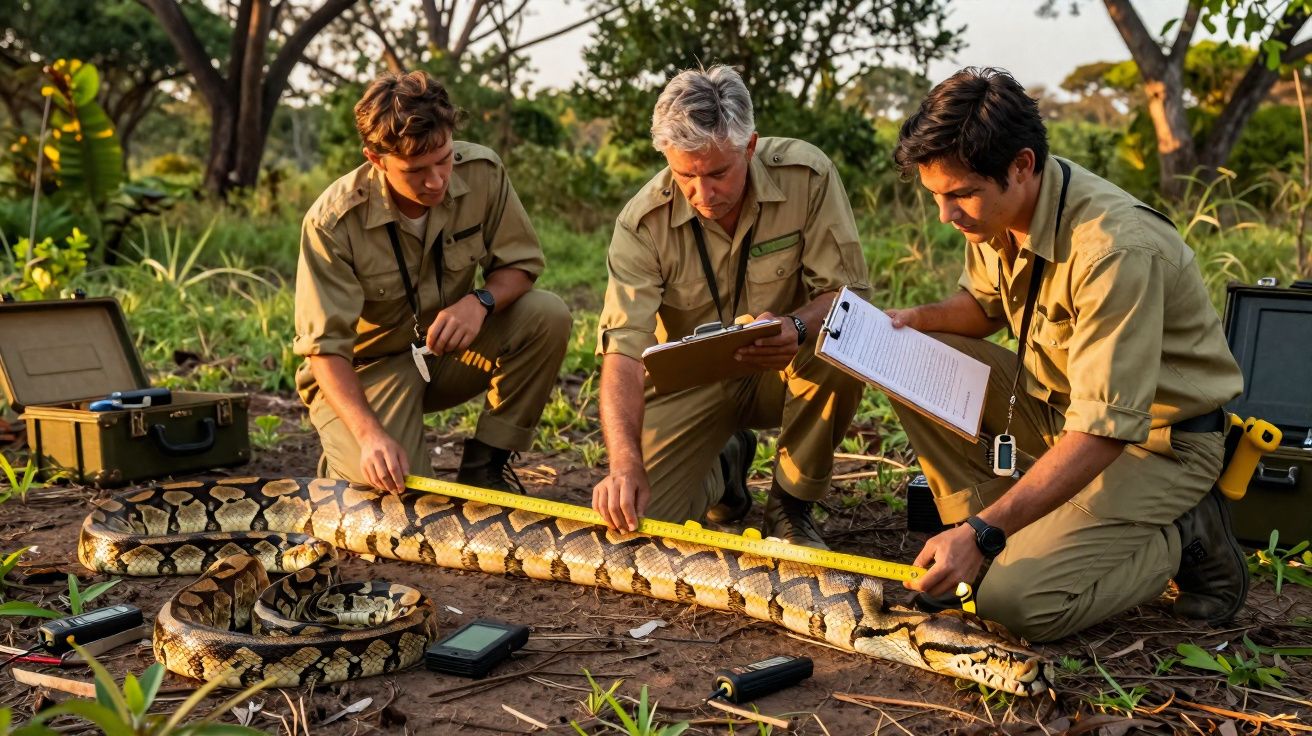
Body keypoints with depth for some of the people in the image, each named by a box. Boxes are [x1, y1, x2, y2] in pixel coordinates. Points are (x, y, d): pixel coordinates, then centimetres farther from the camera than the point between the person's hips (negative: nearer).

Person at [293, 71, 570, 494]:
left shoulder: (482, 172, -15)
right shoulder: (332, 223, -24)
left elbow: (520, 264, -5)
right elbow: (325, 346, -23)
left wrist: (481, 301, -29)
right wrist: (370, 434, -39)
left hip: (449, 352, 4)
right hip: (365, 369, -4)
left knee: (548, 315, -23)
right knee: (388, 491, -29)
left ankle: (484, 464, -8)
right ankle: (345, 461, 11)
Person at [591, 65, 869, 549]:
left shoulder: (807, 176, -19)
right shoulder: (643, 222, -19)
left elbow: (846, 291, -17)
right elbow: (624, 349, -26)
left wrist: (798, 328, -41)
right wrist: (626, 463, -41)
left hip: (782, 372, 0)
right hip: (690, 380, 0)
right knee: (631, 515, -18)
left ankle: (790, 505, -8)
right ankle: (725, 462, 18)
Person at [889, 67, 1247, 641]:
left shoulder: (1115, 249, -33)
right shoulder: (998, 204, -7)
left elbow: (1103, 433, -34)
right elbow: (984, 303, 15)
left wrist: (983, 534, -37)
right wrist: (914, 320, -9)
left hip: (1153, 440, -8)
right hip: (1057, 400, 8)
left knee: (1020, 604, -22)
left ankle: (1184, 538, 2)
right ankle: (1002, 536, 0)